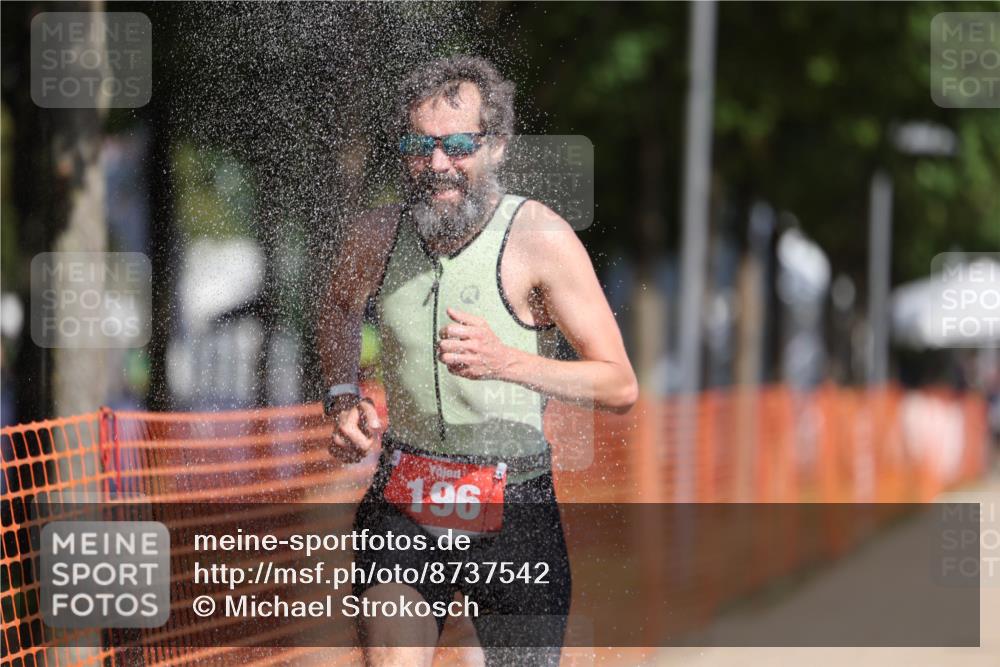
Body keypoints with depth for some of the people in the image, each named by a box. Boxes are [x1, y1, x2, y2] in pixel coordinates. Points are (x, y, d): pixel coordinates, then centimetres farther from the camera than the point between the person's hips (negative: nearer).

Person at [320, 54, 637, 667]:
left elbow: (620, 387, -14)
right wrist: (343, 399, 5)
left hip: (515, 508, -2)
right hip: (404, 503, 2)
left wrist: (506, 361, -29)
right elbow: (341, 312, 24)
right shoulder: (376, 235, -2)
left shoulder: (540, 238, -13)